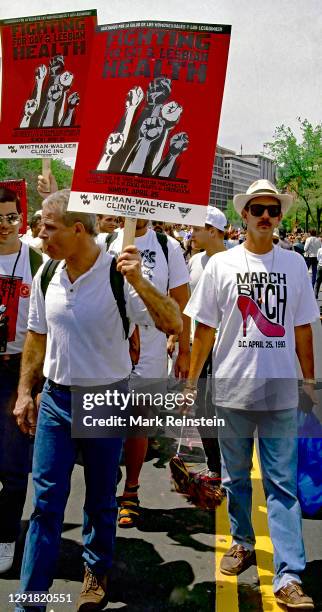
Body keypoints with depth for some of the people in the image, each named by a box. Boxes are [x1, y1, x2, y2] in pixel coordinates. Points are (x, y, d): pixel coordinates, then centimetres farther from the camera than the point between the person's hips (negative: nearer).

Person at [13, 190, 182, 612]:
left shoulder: (119, 274, -16)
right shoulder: (46, 275, 0)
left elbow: (174, 325, -23)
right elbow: (37, 338, 11)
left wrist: (138, 281, -36)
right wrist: (25, 392, 8)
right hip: (56, 398, 3)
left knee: (101, 499, 15)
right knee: (46, 500, 5)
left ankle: (97, 572, 39)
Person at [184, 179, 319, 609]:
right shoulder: (221, 264, 0)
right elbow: (204, 330, 2)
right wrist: (190, 383, 1)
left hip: (281, 392, 0)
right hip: (232, 390, 0)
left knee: (283, 485, 1)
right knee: (235, 477, 15)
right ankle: (242, 542, 36)